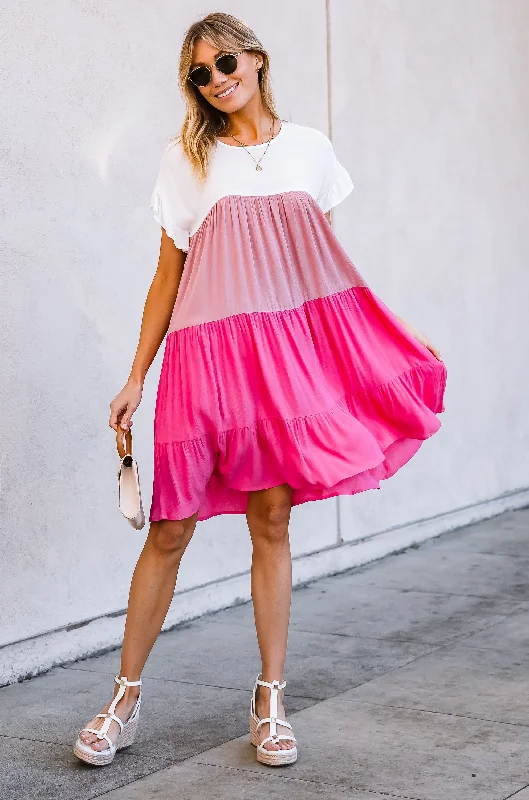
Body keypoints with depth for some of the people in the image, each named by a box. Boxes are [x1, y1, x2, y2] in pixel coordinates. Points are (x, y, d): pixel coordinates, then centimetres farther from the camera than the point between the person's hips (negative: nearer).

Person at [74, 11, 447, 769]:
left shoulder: (309, 149, 10)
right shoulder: (186, 158, 6)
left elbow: (326, 264, 13)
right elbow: (168, 273, 5)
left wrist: (400, 345, 10)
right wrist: (136, 378, 2)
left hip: (289, 346, 2)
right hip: (206, 349, -1)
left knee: (271, 521, 3)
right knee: (171, 527, -1)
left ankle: (270, 701, 14)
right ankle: (125, 700, 11)